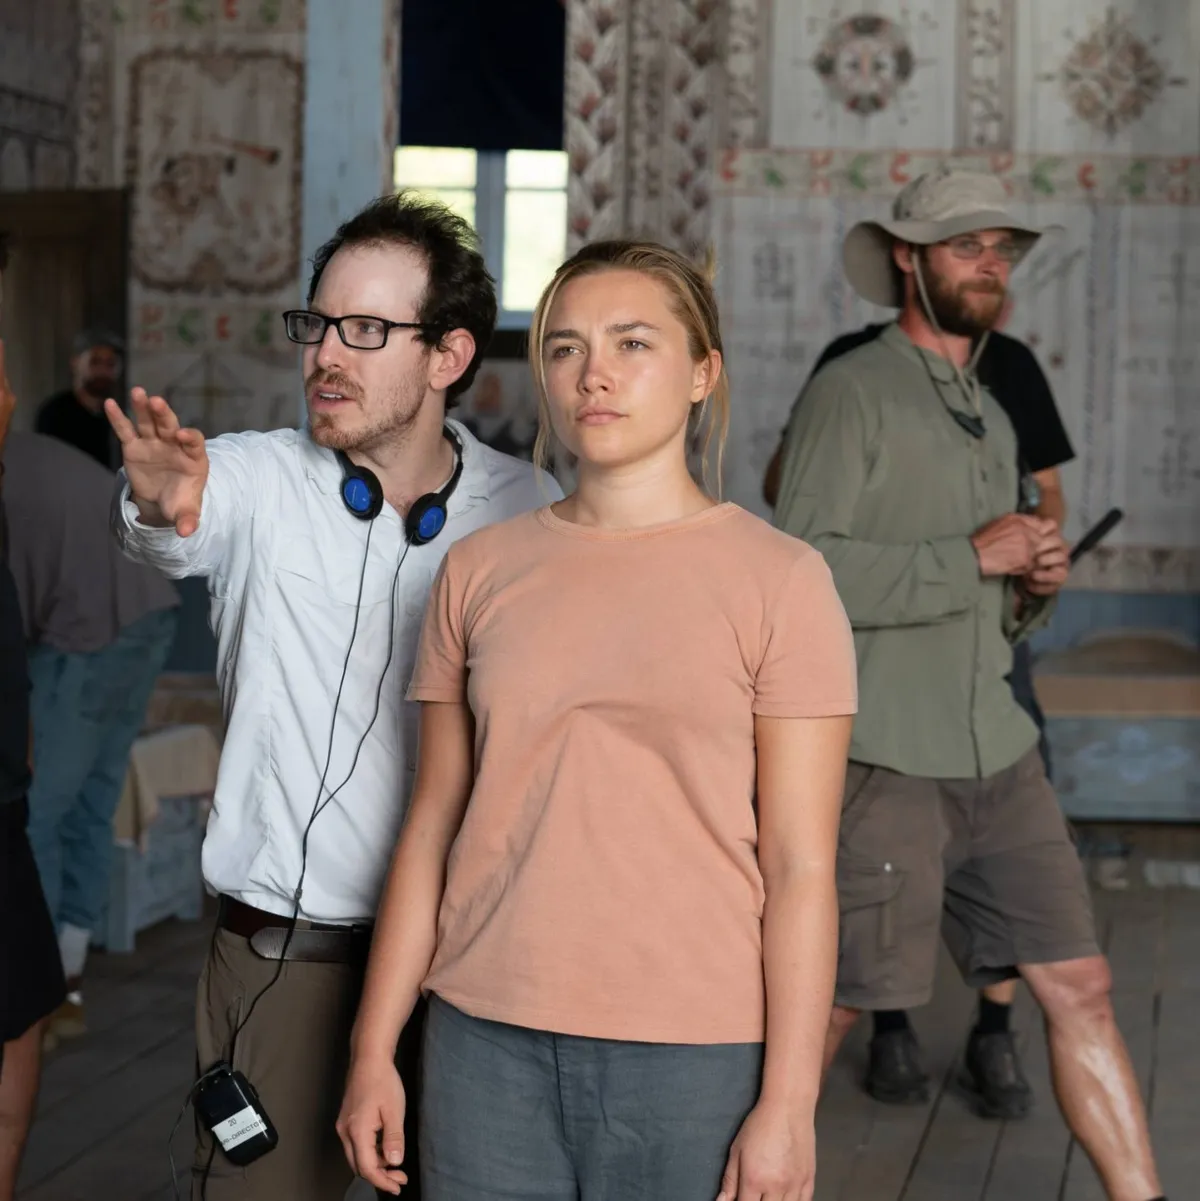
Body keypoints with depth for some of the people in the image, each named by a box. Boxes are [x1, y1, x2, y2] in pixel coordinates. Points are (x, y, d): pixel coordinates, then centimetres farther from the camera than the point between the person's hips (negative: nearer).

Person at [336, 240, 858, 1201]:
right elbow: (433, 825, 9)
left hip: (692, 1051, -2)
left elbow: (800, 866, -5)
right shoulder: (481, 572, 7)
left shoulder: (778, 580, -2)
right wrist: (373, 1051, 6)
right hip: (487, 1044, 3)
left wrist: (788, 1103, -9)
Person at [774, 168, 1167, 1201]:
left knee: (1079, 988, 6)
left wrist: (1036, 585, 3)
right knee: (830, 1007, 2)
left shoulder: (993, 419, 18)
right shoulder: (853, 392, -7)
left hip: (998, 755, 7)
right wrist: (974, 557, -17)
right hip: (883, 758, -7)